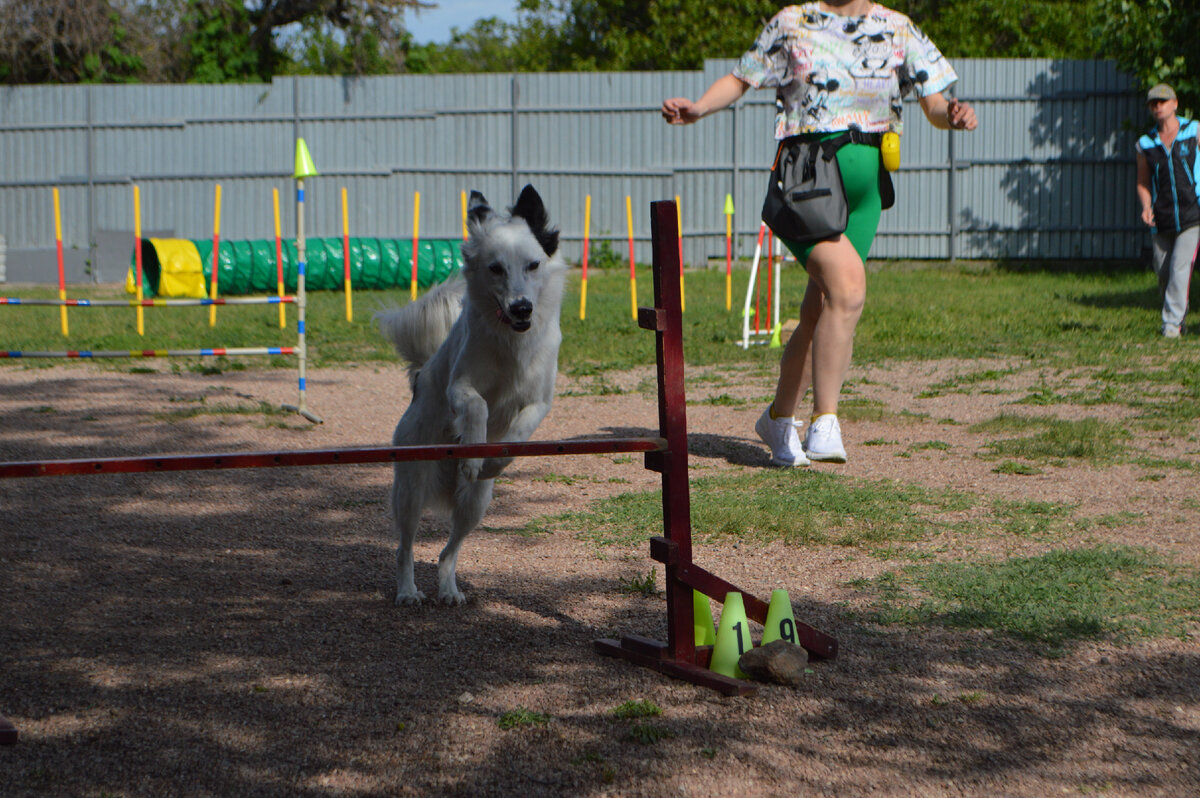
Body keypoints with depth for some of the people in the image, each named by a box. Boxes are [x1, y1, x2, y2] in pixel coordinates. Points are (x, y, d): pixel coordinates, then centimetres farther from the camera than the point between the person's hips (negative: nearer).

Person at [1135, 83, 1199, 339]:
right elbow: (1143, 183, 14)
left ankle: (1172, 323, -10)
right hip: (1162, 221, 3)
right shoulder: (1146, 144, 7)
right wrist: (1146, 207, -5)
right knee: (1163, 273, 7)